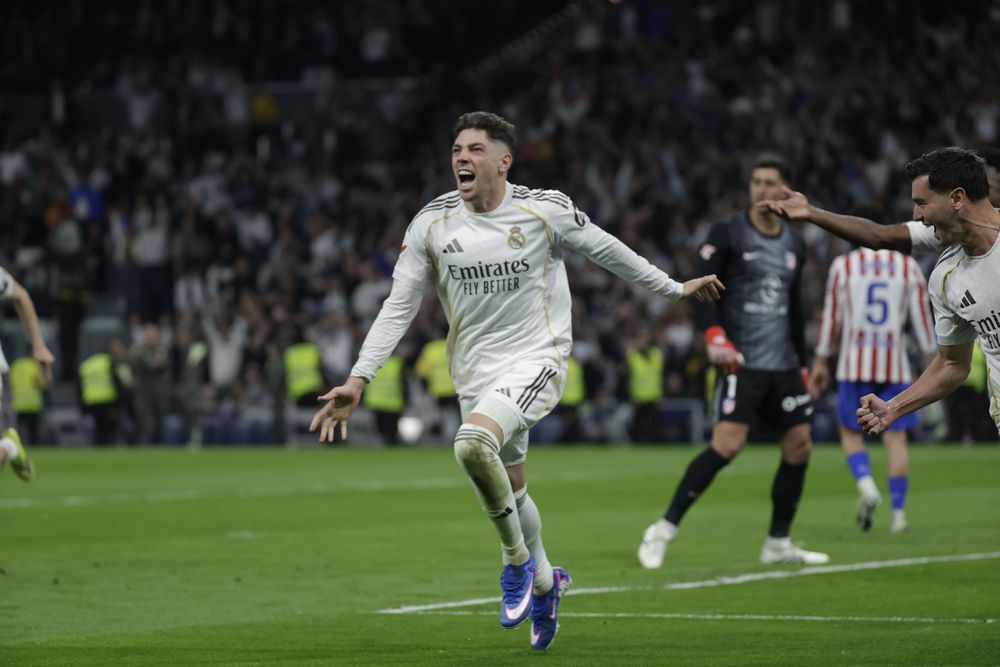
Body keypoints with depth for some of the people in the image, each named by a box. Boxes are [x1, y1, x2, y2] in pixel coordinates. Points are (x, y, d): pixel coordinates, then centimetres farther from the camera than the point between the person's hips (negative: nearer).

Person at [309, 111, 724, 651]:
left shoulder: (545, 209, -9)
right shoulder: (431, 223, -2)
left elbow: (606, 250, 7)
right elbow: (398, 307, 1)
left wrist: (675, 288, 16)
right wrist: (357, 381, -7)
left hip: (537, 358, -4)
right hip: (475, 372, 5)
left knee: (472, 443, -30)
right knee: (511, 493, 13)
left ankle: (518, 563, -9)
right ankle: (544, 582, 41)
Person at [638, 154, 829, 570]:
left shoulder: (795, 244, 15)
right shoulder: (727, 235, -4)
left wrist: (801, 361, 22)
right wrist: (713, 333, -26)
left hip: (783, 364, 7)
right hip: (741, 363, -7)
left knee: (799, 447, 3)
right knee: (727, 444, -19)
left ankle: (778, 543, 15)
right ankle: (664, 530, -12)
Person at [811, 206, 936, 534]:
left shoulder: (843, 265, 0)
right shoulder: (909, 267, 4)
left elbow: (831, 317, 2)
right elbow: (921, 316, 5)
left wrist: (820, 361, 9)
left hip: (854, 366, -1)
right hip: (896, 365, 1)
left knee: (850, 433, 9)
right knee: (896, 437, 5)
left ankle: (866, 486, -17)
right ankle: (898, 514, 4)